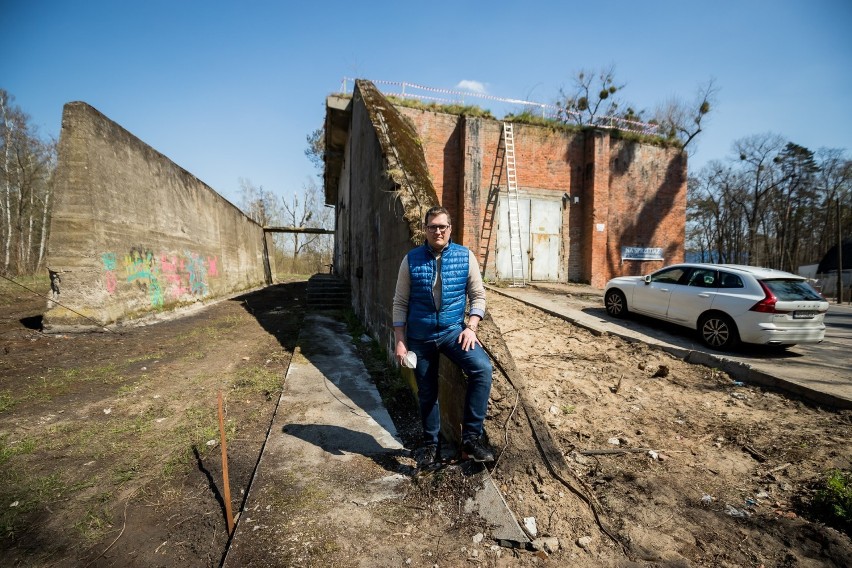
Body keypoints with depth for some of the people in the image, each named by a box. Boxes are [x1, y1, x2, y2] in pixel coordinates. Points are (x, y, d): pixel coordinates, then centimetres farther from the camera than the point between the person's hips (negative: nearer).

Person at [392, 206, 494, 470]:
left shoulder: (465, 256, -1)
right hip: (419, 336, 1)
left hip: (453, 330, 0)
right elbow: (400, 303, -1)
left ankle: (471, 436, -9)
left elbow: (478, 295, 2)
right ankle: (430, 443, 33)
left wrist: (471, 327, -12)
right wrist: (400, 341, -5)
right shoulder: (411, 260, -2)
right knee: (426, 392, 10)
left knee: (483, 369, -24)